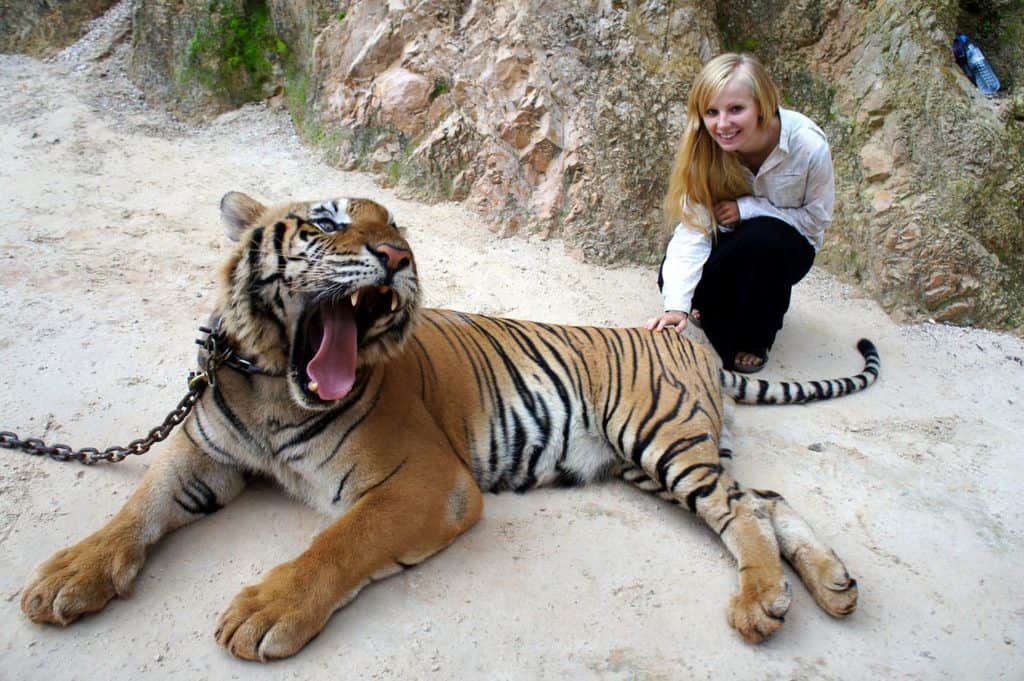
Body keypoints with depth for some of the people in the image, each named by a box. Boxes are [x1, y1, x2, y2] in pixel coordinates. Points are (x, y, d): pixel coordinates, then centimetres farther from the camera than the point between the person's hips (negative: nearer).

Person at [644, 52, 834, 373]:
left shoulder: (809, 145, -28)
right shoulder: (704, 147, -22)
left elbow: (817, 218, -14)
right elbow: (692, 229, -29)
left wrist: (748, 208, -28)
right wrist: (677, 306, -42)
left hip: (788, 248, -1)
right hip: (734, 244, 2)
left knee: (759, 236, -36)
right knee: (673, 279, -26)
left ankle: (753, 338, -10)